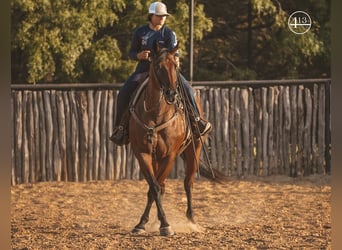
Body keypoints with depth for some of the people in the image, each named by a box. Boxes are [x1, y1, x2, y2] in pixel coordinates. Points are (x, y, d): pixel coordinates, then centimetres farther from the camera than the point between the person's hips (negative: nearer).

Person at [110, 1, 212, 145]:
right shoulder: (140, 33, 3)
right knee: (124, 92, -21)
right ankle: (120, 126, -9)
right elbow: (131, 53, 9)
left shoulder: (169, 33, -1)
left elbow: (173, 49, -18)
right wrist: (139, 55, -15)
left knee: (186, 88, -21)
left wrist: (175, 59, -41)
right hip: (144, 70, 1)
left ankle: (196, 119, -6)